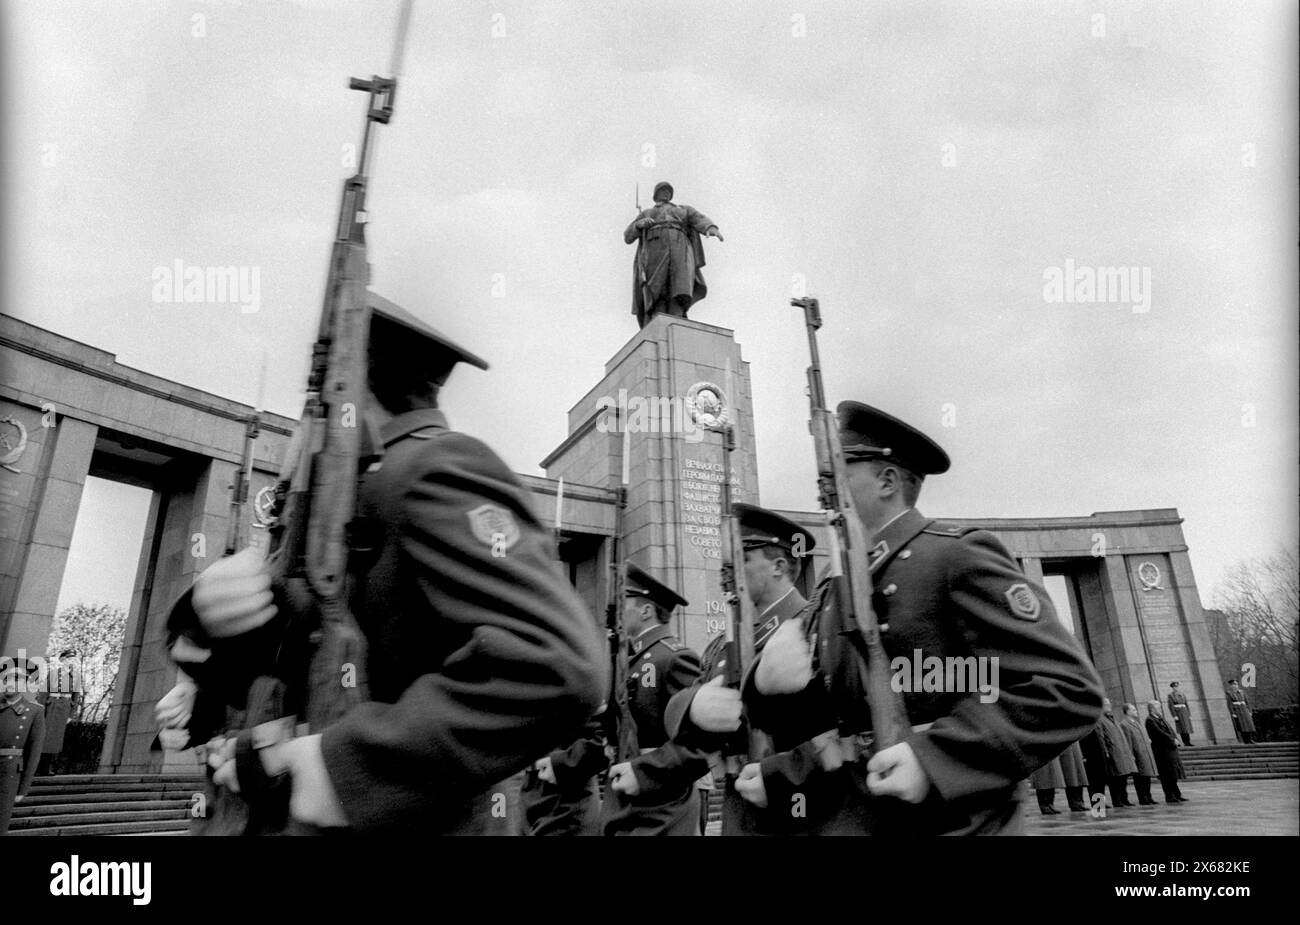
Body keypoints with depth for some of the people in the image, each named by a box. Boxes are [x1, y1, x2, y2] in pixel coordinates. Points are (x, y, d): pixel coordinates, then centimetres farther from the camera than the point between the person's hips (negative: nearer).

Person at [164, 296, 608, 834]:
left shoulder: (436, 468, -16)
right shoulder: (358, 494, 11)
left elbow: (556, 665, -31)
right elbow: (249, 676, 9)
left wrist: (347, 762, -26)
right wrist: (212, 617, -12)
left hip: (401, 823, -8)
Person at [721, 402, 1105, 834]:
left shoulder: (959, 554, -12)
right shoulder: (832, 591, 7)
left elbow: (1070, 688, -18)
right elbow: (792, 718, 10)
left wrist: (935, 756, -25)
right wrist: (768, 681, -13)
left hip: (954, 823, -6)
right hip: (855, 818, 6)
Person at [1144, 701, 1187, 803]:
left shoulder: (1160, 718, 17)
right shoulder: (1150, 720, -12)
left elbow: (1169, 729, 15)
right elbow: (1160, 733, -18)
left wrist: (1175, 739, -1)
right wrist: (1172, 740, -14)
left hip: (1170, 748, 9)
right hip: (1162, 750, -9)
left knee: (1173, 774, 11)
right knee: (1167, 775, -4)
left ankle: (1177, 795, 17)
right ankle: (1169, 797, 2)